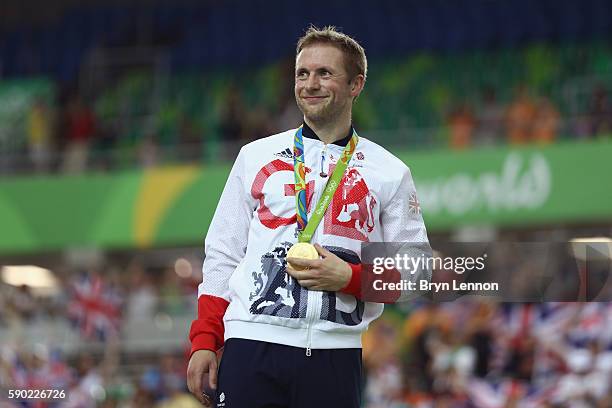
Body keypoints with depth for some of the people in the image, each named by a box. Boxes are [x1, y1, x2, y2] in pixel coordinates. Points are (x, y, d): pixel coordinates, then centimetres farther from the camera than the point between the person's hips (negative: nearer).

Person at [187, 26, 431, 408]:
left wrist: (350, 278, -11)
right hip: (251, 345, 1)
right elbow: (222, 254, 12)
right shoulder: (256, 156, 13)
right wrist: (204, 341, 3)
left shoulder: (389, 173, 9)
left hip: (335, 356, 0)